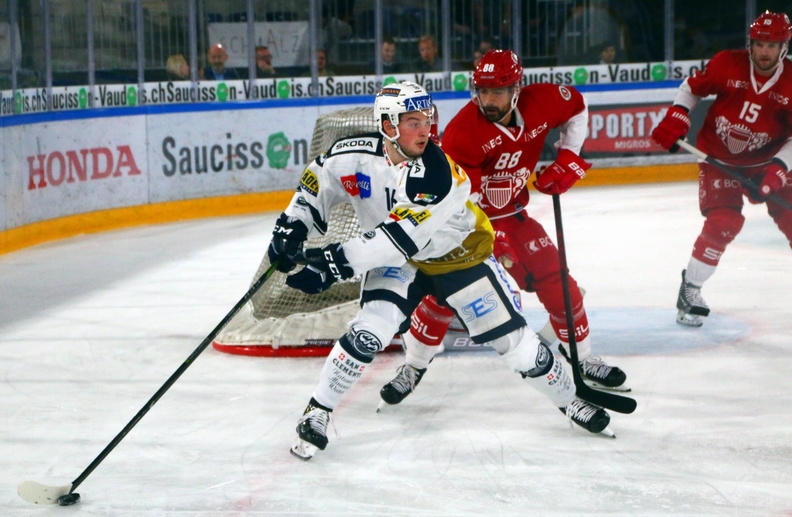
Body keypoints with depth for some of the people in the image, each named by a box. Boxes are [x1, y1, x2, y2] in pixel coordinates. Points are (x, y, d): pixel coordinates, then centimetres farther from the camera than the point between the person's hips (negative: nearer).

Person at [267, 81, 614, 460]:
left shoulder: (438, 173, -35)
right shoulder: (355, 156, -22)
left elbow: (399, 238, -40)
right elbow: (317, 183, -2)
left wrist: (338, 261, -44)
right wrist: (292, 227, -14)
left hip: (459, 256, -2)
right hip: (395, 260, 2)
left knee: (513, 340, -1)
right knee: (370, 331, -22)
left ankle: (570, 400, 25)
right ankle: (316, 413, -7)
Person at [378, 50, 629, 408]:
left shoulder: (540, 102, -15)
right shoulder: (462, 132, -29)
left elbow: (576, 107, 9)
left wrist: (568, 157, 0)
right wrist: (495, 243, -36)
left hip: (511, 214, 4)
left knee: (556, 279, 0)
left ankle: (582, 357, 20)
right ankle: (413, 367, 0)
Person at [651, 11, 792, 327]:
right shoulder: (727, 64, -15)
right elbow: (692, 88, 1)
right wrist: (676, 117, -14)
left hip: (765, 162, 2)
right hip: (718, 157, -2)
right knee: (723, 222, -20)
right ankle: (689, 290, -6)